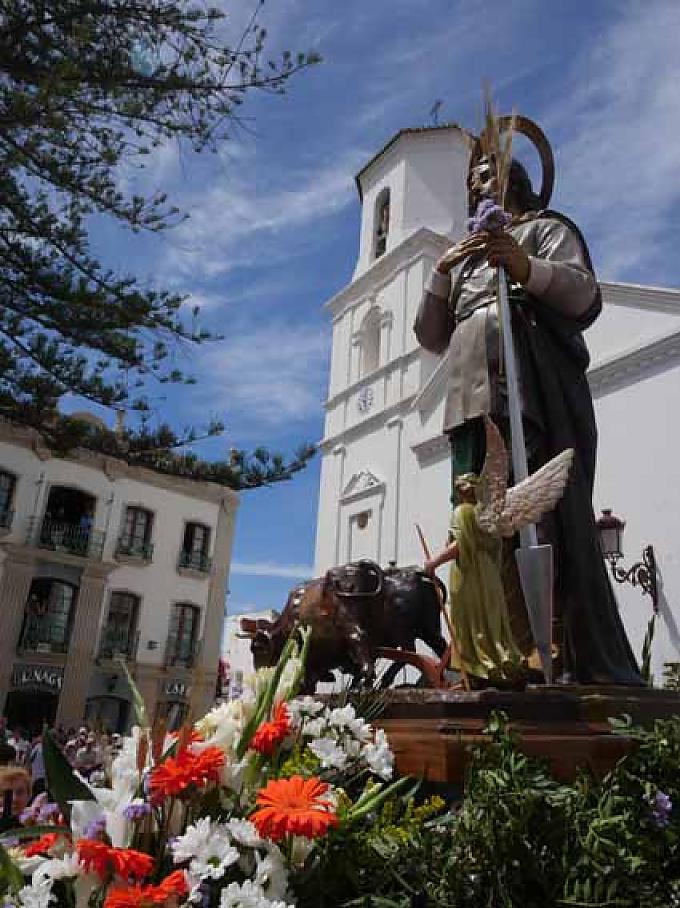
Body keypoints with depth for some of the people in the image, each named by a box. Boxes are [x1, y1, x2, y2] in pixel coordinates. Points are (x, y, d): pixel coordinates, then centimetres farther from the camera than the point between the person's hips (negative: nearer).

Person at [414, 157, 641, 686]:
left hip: (534, 388, -5)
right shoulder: (465, 256, 37)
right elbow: (432, 336, 26)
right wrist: (442, 273, 12)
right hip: (473, 395, 5)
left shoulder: (546, 228, 21)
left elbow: (585, 295, 3)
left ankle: (599, 669, -17)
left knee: (554, 518, -17)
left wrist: (527, 268, -14)